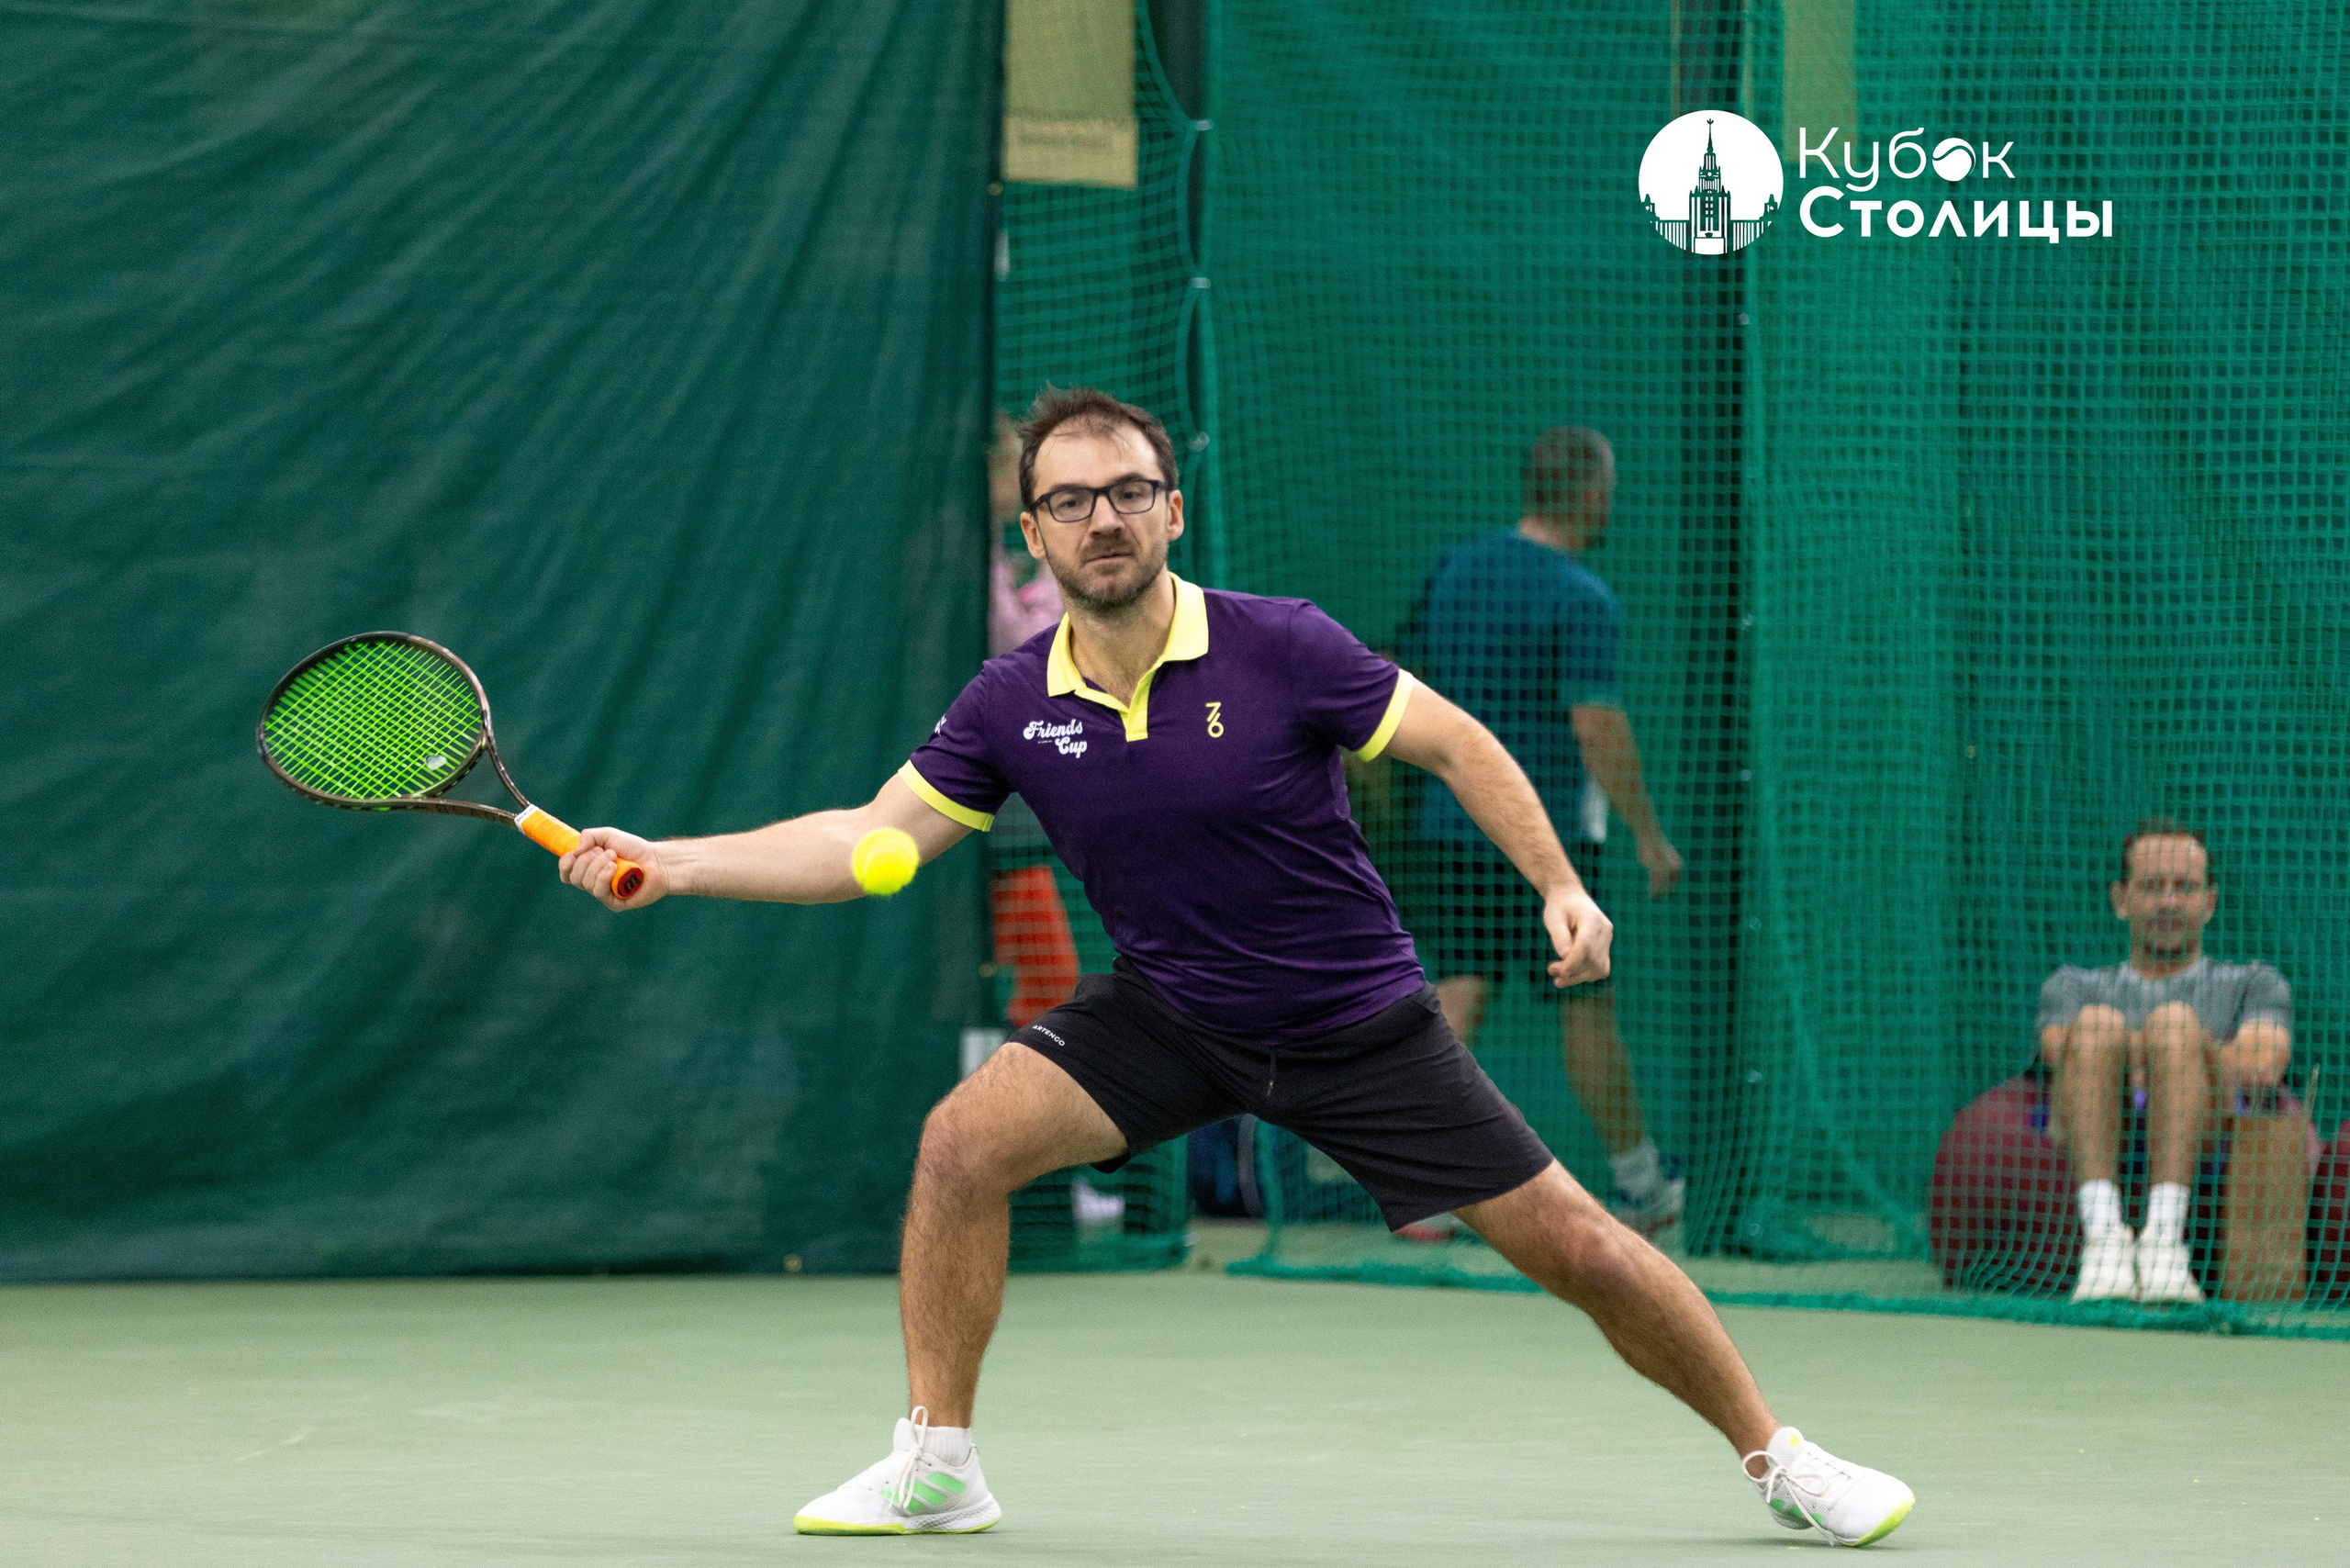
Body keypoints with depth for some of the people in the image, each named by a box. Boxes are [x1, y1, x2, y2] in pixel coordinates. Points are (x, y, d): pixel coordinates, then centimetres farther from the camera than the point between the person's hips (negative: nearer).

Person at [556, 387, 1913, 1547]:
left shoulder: (1281, 650, -19)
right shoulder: (1014, 705, -9)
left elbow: (1456, 743, -9)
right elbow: (872, 839, -4)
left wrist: (1562, 887, -20)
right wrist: (672, 863, -14)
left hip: (1360, 1025, -3)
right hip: (1170, 1015, 3)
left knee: (1573, 1243, -6)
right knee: (964, 1141, -17)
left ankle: (1775, 1456, 14)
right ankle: (936, 1468, -3)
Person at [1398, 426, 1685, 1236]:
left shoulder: (1454, 570, 8)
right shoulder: (1581, 599, -13)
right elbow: (1599, 728, -18)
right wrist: (1650, 836, -13)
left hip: (1451, 824, 6)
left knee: (1460, 992, 1)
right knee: (1585, 1004, 6)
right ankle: (1638, 1182, 19)